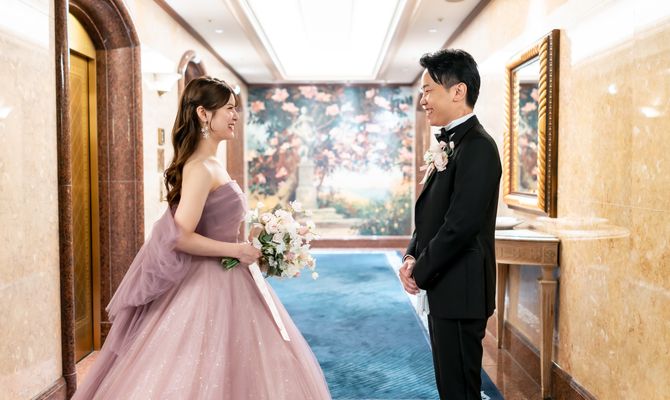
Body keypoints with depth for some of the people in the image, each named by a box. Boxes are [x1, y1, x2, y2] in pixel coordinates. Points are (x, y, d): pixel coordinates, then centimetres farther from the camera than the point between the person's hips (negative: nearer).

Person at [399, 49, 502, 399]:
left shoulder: (477, 147, -18)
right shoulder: (452, 144, 13)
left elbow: (461, 225, -23)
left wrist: (420, 273, -12)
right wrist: (412, 257, 1)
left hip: (460, 291, -9)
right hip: (445, 289, 9)